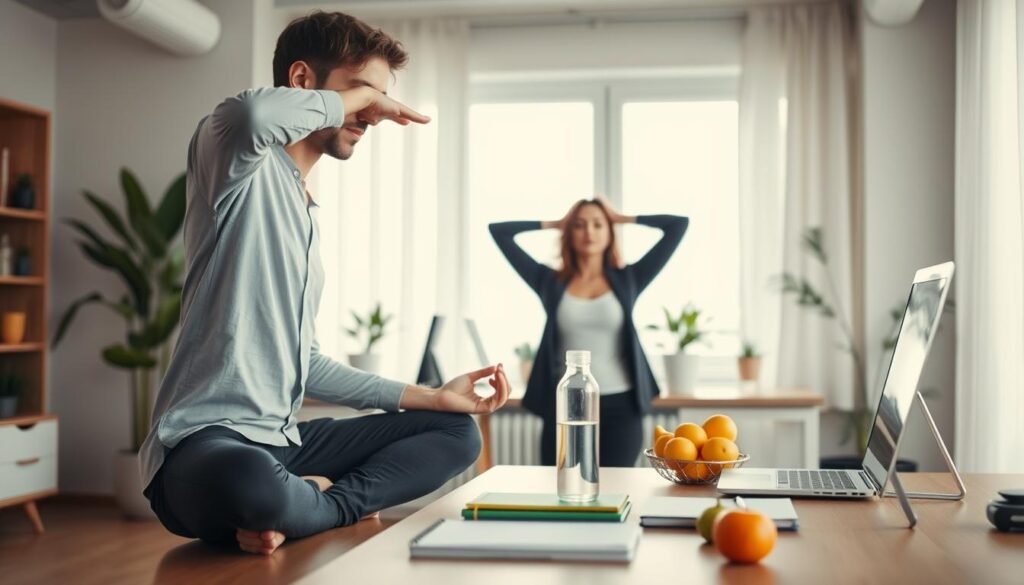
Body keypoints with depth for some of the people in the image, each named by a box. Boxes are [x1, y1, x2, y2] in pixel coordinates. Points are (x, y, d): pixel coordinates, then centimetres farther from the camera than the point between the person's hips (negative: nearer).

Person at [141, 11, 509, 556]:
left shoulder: (307, 212, 20)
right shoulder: (247, 168, -6)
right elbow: (252, 113, -35)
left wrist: (430, 395, 18)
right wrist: (356, 95, -14)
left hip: (283, 441, 9)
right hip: (206, 445, -9)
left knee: (455, 430, 12)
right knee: (250, 483, -42)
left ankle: (323, 504, -12)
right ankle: (329, 501, -8)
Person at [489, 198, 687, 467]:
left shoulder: (627, 280, 7)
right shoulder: (551, 281, 7)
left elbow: (679, 224, 6)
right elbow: (499, 231, 8)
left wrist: (623, 219, 12)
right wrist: (553, 224, 13)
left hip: (619, 407, 0)